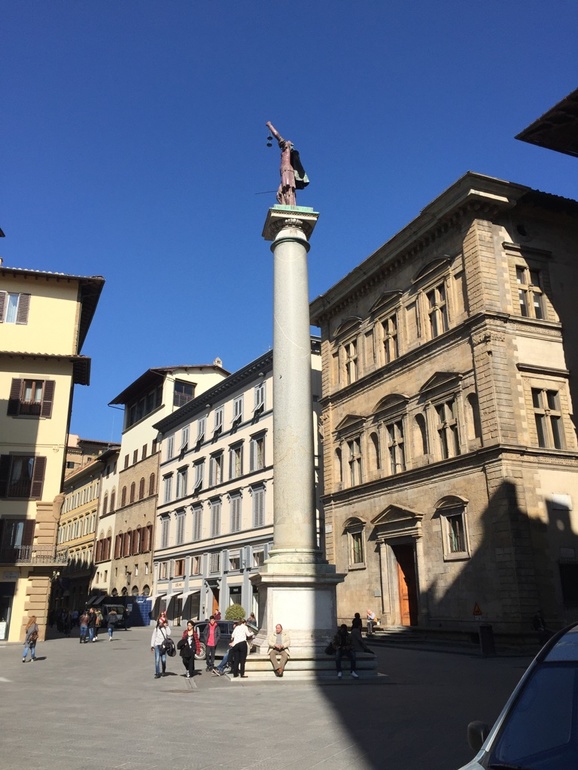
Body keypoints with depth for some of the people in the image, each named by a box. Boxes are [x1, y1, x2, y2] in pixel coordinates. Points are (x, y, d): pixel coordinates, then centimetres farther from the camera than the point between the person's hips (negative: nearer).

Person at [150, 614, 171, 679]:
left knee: (163, 659, 1)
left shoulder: (166, 627, 5)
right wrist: (152, 645, 4)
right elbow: (153, 636, 9)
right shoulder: (156, 628, 7)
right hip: (157, 645, 0)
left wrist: (166, 626, -11)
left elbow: (169, 633, -13)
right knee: (157, 659, -9)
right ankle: (157, 673, -7)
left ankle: (164, 672, 22)